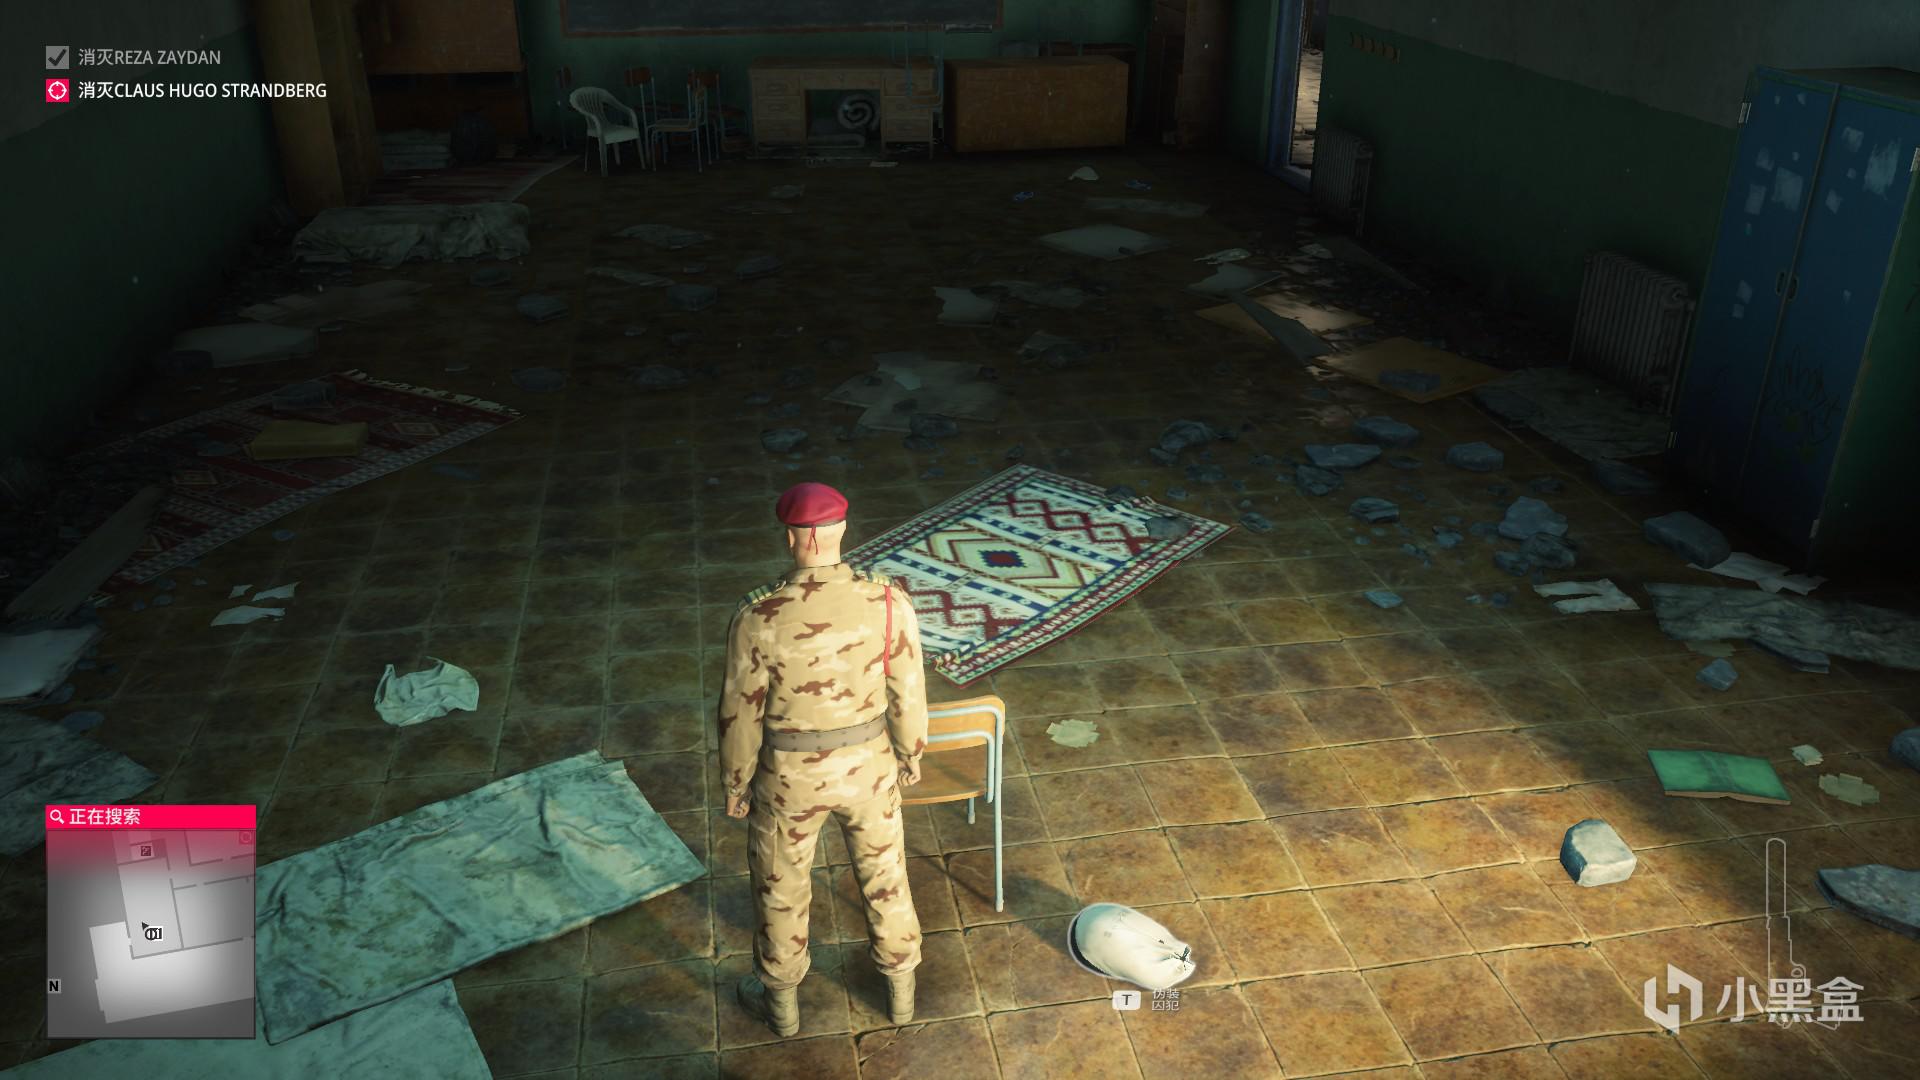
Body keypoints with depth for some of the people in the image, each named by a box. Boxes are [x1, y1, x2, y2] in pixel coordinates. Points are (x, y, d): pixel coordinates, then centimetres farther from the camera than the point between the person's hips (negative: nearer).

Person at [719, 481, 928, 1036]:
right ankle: (900, 990, 48)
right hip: (867, 767, 2)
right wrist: (911, 756, 10)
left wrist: (735, 783, 2)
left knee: (782, 887, 24)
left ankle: (780, 1001, 48)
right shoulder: (888, 601, -21)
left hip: (789, 777, -1)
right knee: (884, 874, 26)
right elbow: (908, 695, -9)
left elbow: (740, 713, -16)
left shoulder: (758, 617, -27)